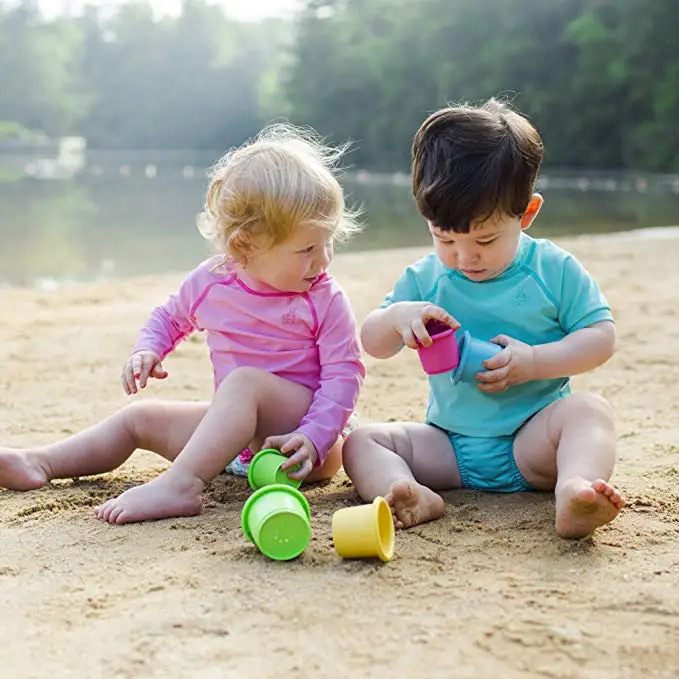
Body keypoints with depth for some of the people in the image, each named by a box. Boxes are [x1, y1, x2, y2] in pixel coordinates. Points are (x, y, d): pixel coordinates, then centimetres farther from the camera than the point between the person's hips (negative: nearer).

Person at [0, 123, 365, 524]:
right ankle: (38, 464, 6)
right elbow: (170, 317, 19)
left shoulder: (326, 300, -12)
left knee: (245, 381, -34)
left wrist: (314, 439, -27)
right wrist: (147, 350, -1)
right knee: (141, 418, 7)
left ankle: (180, 485, -45)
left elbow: (344, 373, -15)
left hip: (298, 425, -6)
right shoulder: (210, 284, -1)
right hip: (238, 430, 6)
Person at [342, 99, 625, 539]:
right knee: (361, 442, -15)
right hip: (450, 447, 3)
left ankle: (575, 489, -58)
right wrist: (397, 316, -16)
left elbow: (602, 336, -3)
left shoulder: (554, 270, -2)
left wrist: (534, 362, -18)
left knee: (589, 410, -31)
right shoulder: (424, 279, 5)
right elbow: (374, 345, 9)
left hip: (531, 441, -3)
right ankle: (414, 496, -45)